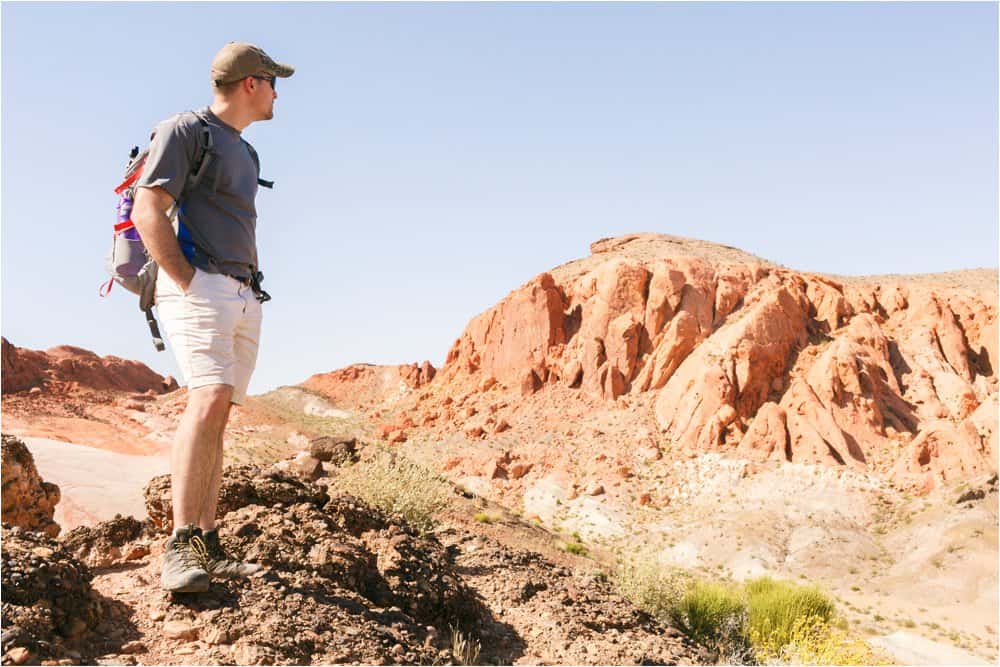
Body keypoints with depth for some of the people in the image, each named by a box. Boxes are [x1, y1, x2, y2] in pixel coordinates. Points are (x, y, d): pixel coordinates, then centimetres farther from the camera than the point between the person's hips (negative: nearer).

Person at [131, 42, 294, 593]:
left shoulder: (244, 153, 26)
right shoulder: (184, 131, -1)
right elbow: (147, 211, -11)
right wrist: (188, 283, -17)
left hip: (244, 298, 8)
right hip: (199, 285, -8)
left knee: (217, 415, 3)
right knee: (209, 400, -24)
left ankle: (207, 548, 3)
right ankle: (179, 545, -26)